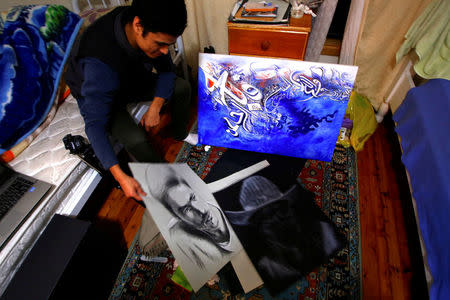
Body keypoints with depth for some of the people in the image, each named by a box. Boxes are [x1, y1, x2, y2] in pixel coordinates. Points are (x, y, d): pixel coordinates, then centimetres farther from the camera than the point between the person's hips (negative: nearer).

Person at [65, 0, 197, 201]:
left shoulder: (152, 33, -25)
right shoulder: (99, 63, -43)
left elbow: (166, 70, -10)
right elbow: (95, 124, -39)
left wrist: (155, 107, -25)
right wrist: (120, 176, -45)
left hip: (132, 80, 6)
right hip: (98, 96, -5)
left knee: (182, 87, -8)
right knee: (136, 139, -30)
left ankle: (179, 134, 18)